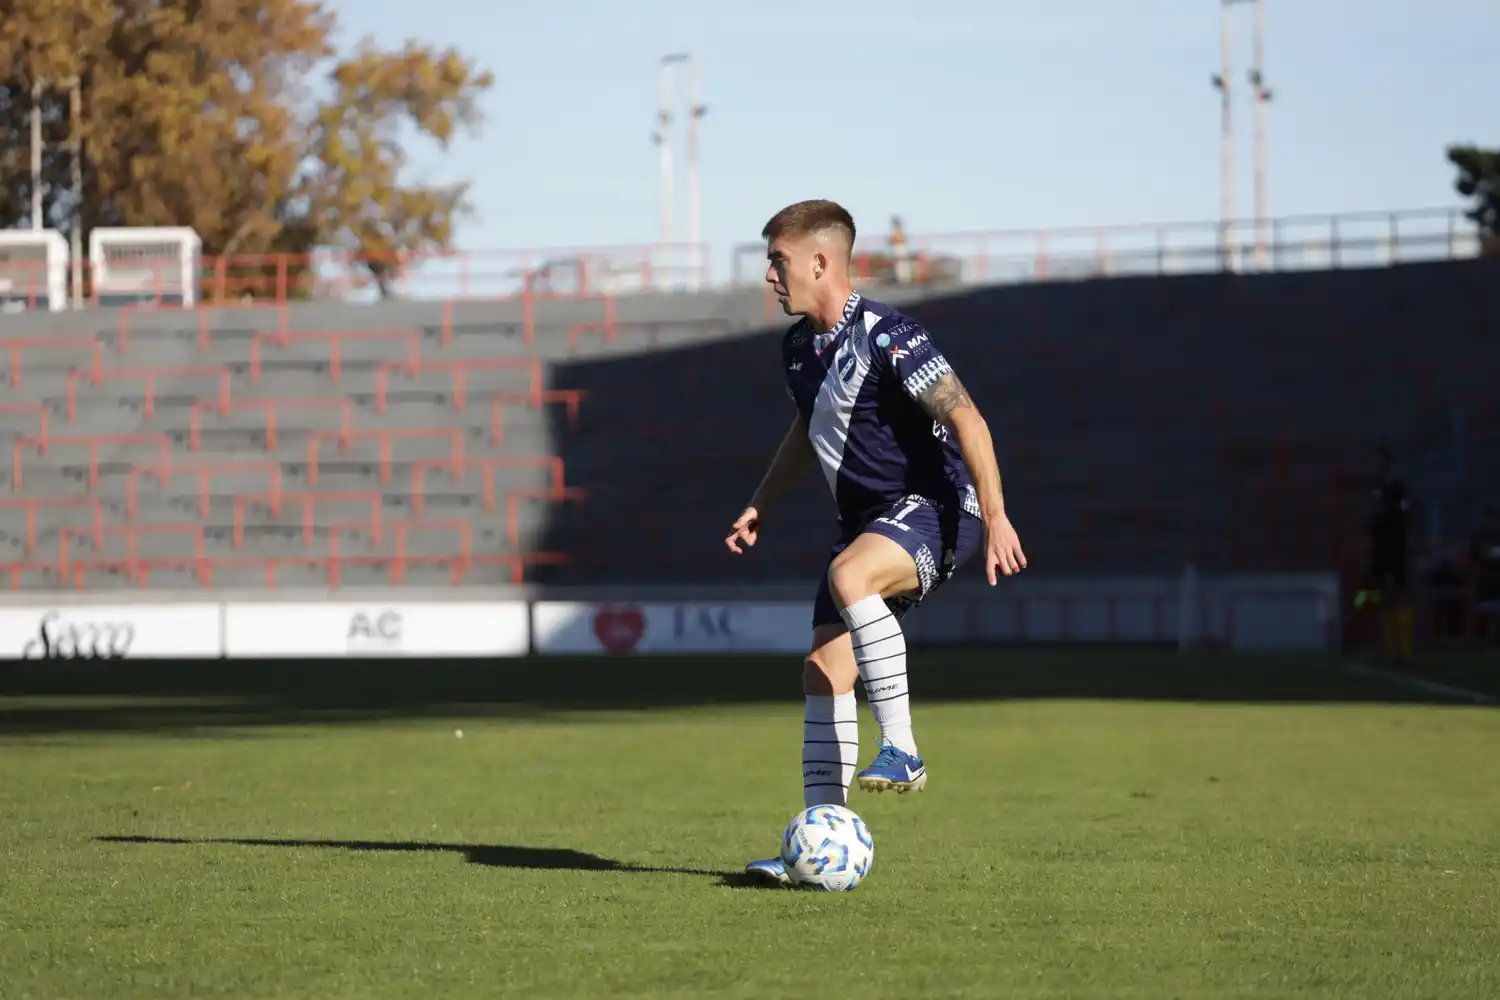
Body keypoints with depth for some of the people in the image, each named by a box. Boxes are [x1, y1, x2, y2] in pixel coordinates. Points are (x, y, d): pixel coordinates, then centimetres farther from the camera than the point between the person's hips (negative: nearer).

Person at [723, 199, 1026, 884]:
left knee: (848, 577, -37)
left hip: (933, 508, -9)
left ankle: (901, 750, -29)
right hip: (865, 520, 9)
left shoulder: (885, 336, -19)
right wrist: (761, 505, 23)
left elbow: (966, 419, -22)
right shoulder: (799, 346, 8)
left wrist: (995, 515, -28)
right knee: (824, 669, 0)